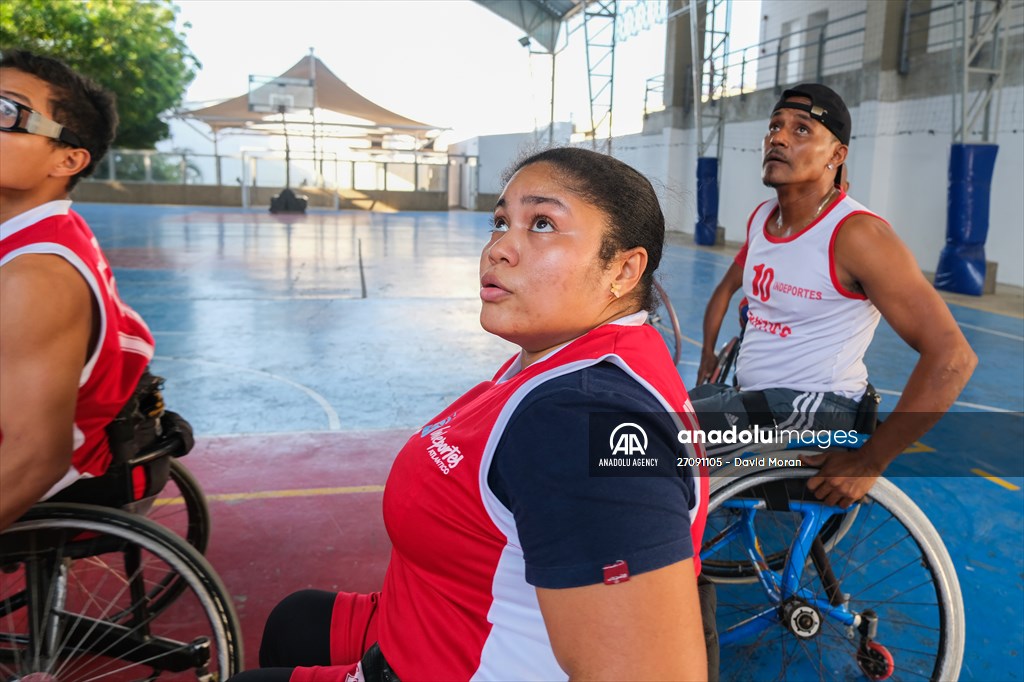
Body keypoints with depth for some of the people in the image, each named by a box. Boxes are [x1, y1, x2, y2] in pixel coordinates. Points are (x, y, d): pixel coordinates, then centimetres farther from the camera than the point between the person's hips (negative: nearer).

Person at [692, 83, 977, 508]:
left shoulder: (855, 234, -18)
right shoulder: (760, 218, 6)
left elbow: (952, 356, -21)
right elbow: (727, 290, 28)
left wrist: (869, 462, -21)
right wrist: (708, 358, 15)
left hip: (815, 408, -8)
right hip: (749, 395, 8)